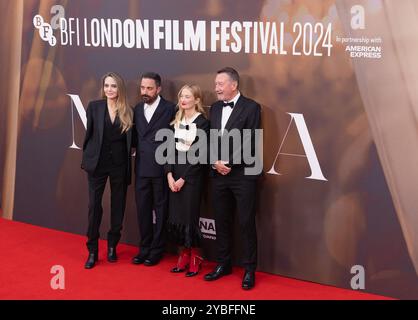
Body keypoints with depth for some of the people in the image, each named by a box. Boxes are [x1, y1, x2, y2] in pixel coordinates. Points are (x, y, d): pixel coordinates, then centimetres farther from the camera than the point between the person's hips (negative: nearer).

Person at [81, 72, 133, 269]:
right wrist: (86, 159, 3)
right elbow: (89, 134, 3)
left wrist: (128, 163, -3)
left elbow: (130, 140, 4)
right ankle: (92, 251, 8)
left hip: (119, 164, 1)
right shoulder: (94, 106, 0)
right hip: (97, 163, -1)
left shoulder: (128, 111, 1)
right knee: (94, 205, -1)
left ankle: (112, 246, 24)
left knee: (118, 206, 8)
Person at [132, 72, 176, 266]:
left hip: (161, 168, -5)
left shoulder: (170, 109, -7)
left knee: (160, 210, 6)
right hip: (141, 168, 5)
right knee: (142, 209, 10)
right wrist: (137, 150, -1)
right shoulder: (137, 109, 10)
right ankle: (144, 248, 21)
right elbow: (136, 136, 16)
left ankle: (157, 250, 16)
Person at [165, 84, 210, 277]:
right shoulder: (176, 121, 10)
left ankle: (195, 258, 12)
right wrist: (169, 174, -5)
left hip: (192, 175, -5)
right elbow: (170, 149, 7)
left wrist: (183, 178, -12)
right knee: (175, 215, 4)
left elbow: (200, 155, -11)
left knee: (189, 215, -2)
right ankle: (184, 255, 16)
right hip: (175, 175, 5)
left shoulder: (203, 123, -7)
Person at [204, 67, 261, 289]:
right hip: (218, 174, 6)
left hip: (242, 174, -5)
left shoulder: (251, 107, -6)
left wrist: (229, 163, -13)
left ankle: (249, 269, 9)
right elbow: (210, 140, 11)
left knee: (246, 223, 0)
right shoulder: (215, 108, 13)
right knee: (221, 222, 12)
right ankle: (223, 264, 24)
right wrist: (215, 162, -6)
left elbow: (250, 142, -12)